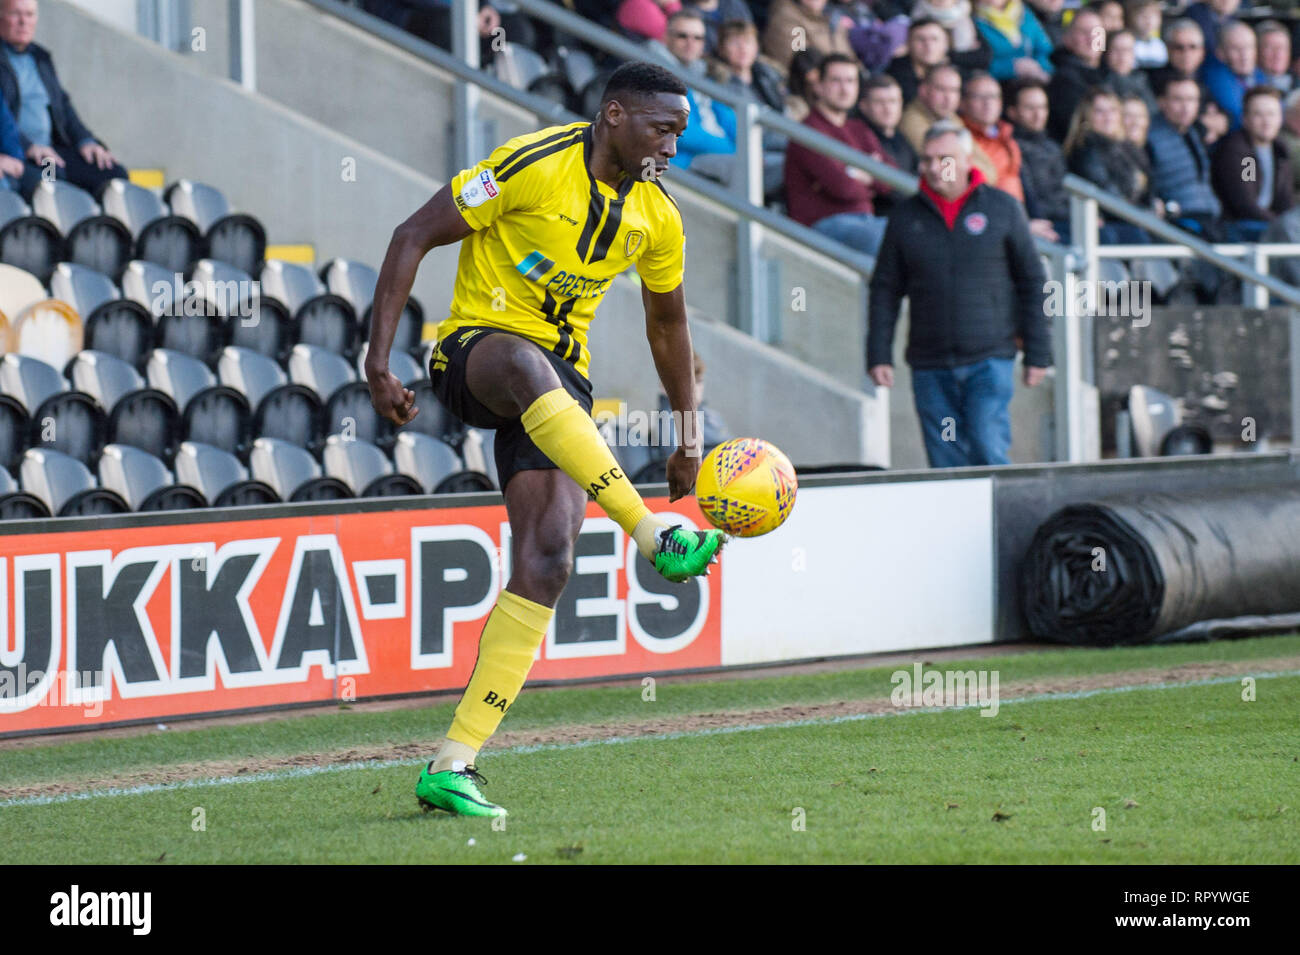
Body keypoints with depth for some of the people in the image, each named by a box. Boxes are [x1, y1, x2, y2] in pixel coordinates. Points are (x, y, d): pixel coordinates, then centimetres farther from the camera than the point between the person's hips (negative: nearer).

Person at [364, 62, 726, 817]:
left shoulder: (656, 215, 6)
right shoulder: (532, 166, -13)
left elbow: (667, 322, 23)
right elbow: (414, 237, -10)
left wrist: (690, 434, 25)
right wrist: (380, 361, -17)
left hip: (561, 383, 5)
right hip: (476, 345, -5)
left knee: (547, 559, -14)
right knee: (527, 365, -44)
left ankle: (453, 765, -12)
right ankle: (656, 538, -46)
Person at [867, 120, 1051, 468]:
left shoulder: (1003, 209, 3)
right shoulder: (906, 216, 8)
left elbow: (1033, 282, 6)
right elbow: (885, 291, 11)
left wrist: (1038, 354, 2)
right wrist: (878, 355, 3)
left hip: (990, 360, -2)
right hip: (930, 367, 2)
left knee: (988, 451, -14)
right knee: (945, 463, 1)